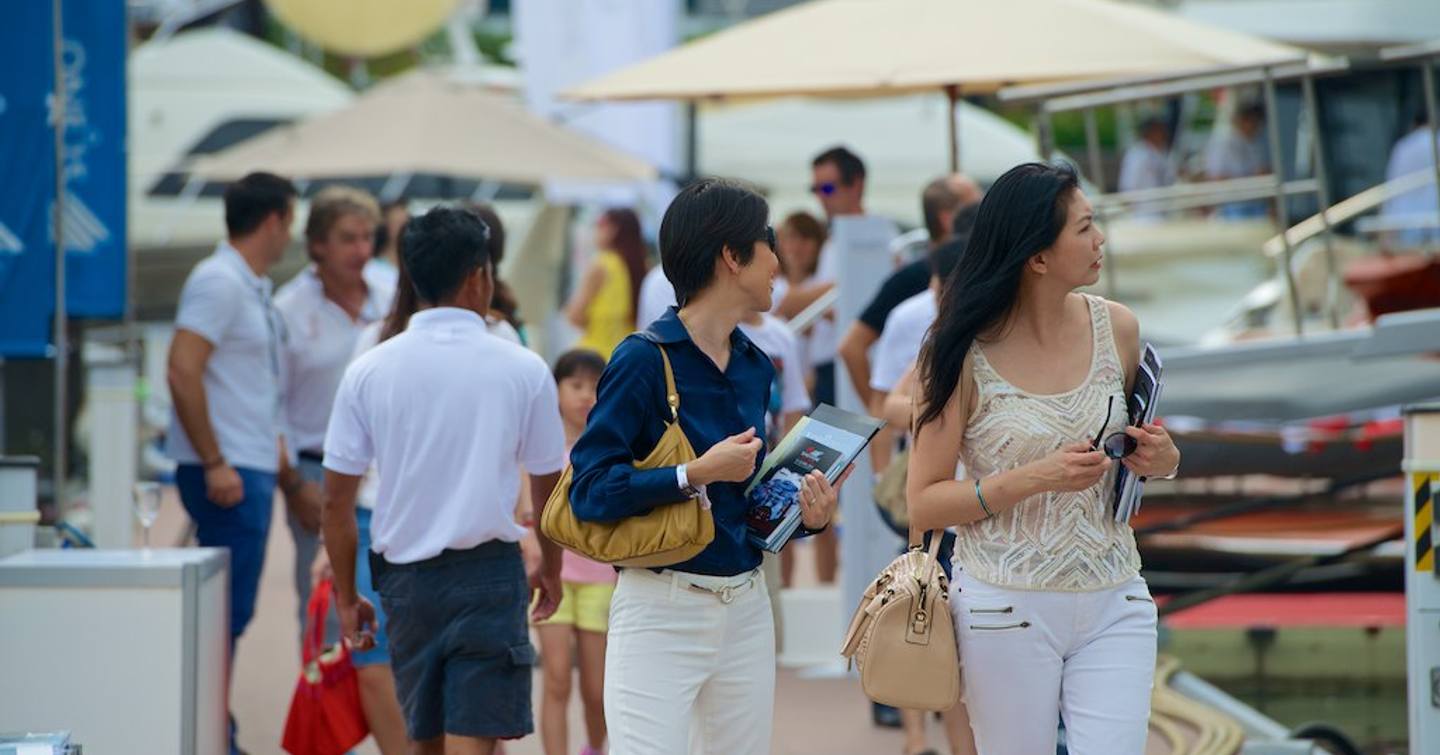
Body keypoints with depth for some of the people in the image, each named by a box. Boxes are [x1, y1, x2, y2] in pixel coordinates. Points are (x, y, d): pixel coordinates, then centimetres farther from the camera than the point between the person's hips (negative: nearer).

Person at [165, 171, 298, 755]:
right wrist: (215, 463, -22)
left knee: (231, 613, 11)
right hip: (227, 474, -10)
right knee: (226, 612, -9)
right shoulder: (219, 281, -12)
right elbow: (182, 372, -21)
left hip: (250, 469, 10)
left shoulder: (253, 289, 18)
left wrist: (285, 472, 24)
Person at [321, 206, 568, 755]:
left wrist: (345, 595, 11)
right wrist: (551, 570, 22)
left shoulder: (367, 372, -2)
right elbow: (548, 488, 6)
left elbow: (337, 500, 0)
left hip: (403, 574, 3)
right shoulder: (523, 370, -4)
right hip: (488, 572, -3)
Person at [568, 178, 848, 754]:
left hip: (746, 605, 7)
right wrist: (698, 475, -21)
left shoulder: (754, 366, 11)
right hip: (662, 609, -7)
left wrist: (805, 515, 0)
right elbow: (590, 490, -16)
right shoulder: (645, 359, -10)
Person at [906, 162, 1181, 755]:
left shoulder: (1116, 329, 4)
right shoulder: (964, 355, -8)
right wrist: (1034, 479, -20)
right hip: (1007, 609, -3)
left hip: (1113, 605, 3)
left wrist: (1162, 459, -2)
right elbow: (923, 505, -8)